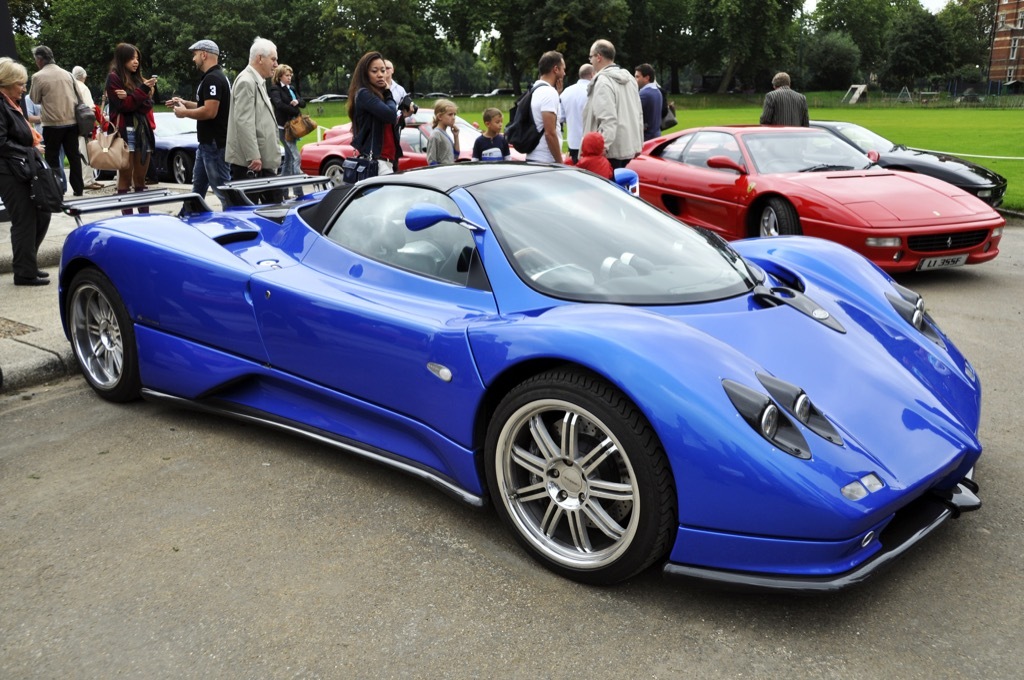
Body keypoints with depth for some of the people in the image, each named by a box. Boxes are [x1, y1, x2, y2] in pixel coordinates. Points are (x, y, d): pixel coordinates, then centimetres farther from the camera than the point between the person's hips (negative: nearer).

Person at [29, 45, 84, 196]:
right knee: (73, 155, 8)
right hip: (72, 121, 4)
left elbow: (35, 99, 2)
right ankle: (78, 188, 8)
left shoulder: (38, 77, -8)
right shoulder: (67, 74, 6)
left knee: (52, 157, 5)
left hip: (53, 123, -4)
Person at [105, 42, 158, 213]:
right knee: (126, 178, -5)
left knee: (141, 178, 6)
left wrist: (129, 97, -12)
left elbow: (148, 105, 7)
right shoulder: (114, 78, -1)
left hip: (143, 131, 6)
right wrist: (144, 89, -15)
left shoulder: (138, 78, 18)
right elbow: (123, 106, -11)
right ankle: (127, 216, -6)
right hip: (125, 132, -6)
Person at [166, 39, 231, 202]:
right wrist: (185, 103, 17)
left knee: (222, 190, -6)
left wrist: (184, 113, -12)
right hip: (207, 142, 11)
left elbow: (210, 111, -26)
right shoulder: (216, 77, 15)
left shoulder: (212, 79, -18)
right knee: (198, 187, 18)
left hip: (214, 144, -11)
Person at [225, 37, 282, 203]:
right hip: (249, 160, -10)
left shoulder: (259, 81, 18)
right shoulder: (246, 82, -13)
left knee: (273, 203, 11)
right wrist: (253, 156, -23)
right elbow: (243, 122, -20)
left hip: (263, 159, 10)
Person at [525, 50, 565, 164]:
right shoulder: (549, 92, -14)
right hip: (546, 162, -10)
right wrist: (560, 163, -14)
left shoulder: (536, 90, 14)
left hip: (533, 159, 10)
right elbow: (550, 133, -20)